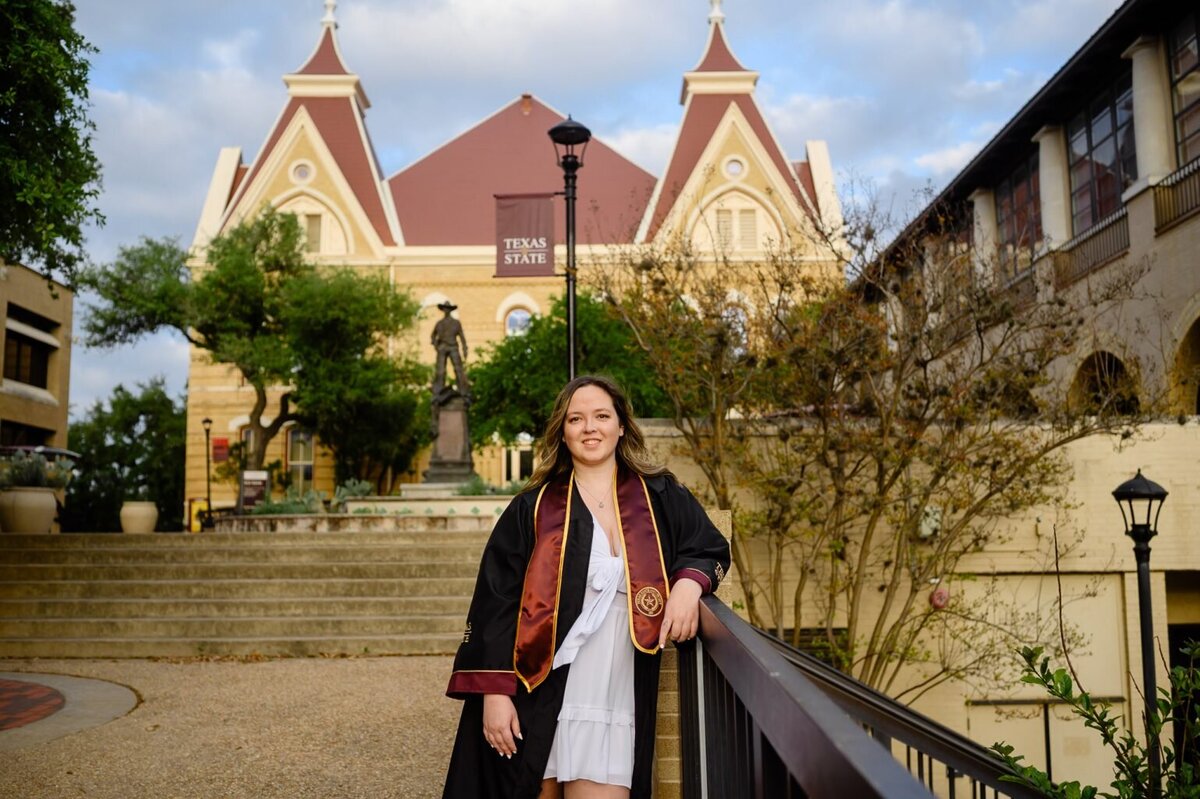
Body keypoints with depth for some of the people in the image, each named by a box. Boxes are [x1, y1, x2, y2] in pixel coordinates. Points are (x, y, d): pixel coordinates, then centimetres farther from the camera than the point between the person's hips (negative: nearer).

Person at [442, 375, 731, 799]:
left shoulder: (660, 498, 6)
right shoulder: (533, 508, 2)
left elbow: (711, 549, 14)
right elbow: (496, 602, -1)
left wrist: (689, 582, -9)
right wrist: (495, 691, -9)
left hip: (618, 701, 1)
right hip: (536, 698, 0)